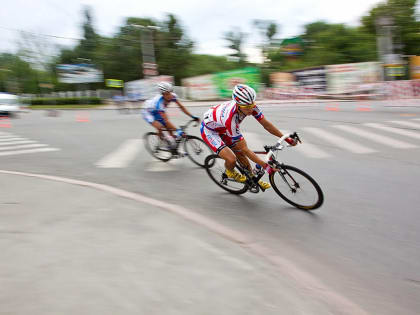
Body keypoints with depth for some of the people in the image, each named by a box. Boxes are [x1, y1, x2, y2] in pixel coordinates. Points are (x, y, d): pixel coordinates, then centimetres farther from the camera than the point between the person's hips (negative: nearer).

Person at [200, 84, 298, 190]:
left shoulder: (250, 106, -25)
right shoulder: (230, 118, -43)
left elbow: (266, 124, -12)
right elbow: (244, 149, -37)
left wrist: (286, 138, -16)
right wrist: (266, 166, -36)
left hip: (222, 128, 7)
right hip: (209, 130, -7)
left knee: (240, 154, 7)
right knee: (231, 159, -23)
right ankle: (230, 172, 12)